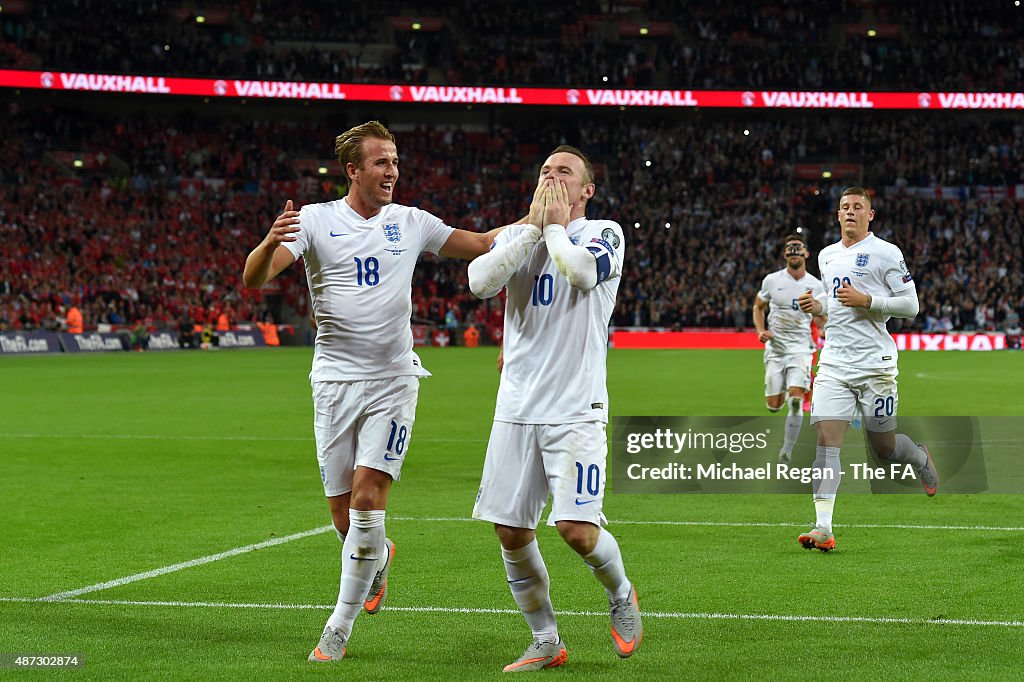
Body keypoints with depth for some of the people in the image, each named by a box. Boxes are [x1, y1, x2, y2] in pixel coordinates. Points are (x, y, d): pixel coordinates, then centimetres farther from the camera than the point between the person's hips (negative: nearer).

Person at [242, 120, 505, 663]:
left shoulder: (410, 223, 6)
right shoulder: (315, 220, -2)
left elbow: (483, 245, 16)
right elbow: (253, 279, -13)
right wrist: (271, 242, -34)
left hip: (392, 381, 0)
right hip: (334, 380, 0)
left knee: (367, 500, -13)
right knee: (342, 512, 3)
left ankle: (339, 627, -4)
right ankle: (378, 558, 39)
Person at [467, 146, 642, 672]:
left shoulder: (603, 234, 1)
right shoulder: (517, 236, 14)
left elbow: (582, 271, -22)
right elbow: (481, 282, -7)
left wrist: (557, 224, -5)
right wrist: (533, 224, -5)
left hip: (576, 409, -5)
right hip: (516, 408, 5)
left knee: (577, 529, -16)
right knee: (511, 532, 2)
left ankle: (621, 594, 16)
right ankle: (546, 643, 19)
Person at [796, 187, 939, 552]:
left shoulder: (886, 252, -4)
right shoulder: (827, 255, 14)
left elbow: (910, 305, -6)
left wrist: (865, 300, -17)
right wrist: (817, 305, 7)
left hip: (875, 364, -4)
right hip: (833, 362, 4)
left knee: (883, 447, 5)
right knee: (826, 441, -12)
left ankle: (921, 457, 42)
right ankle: (823, 529, -17)